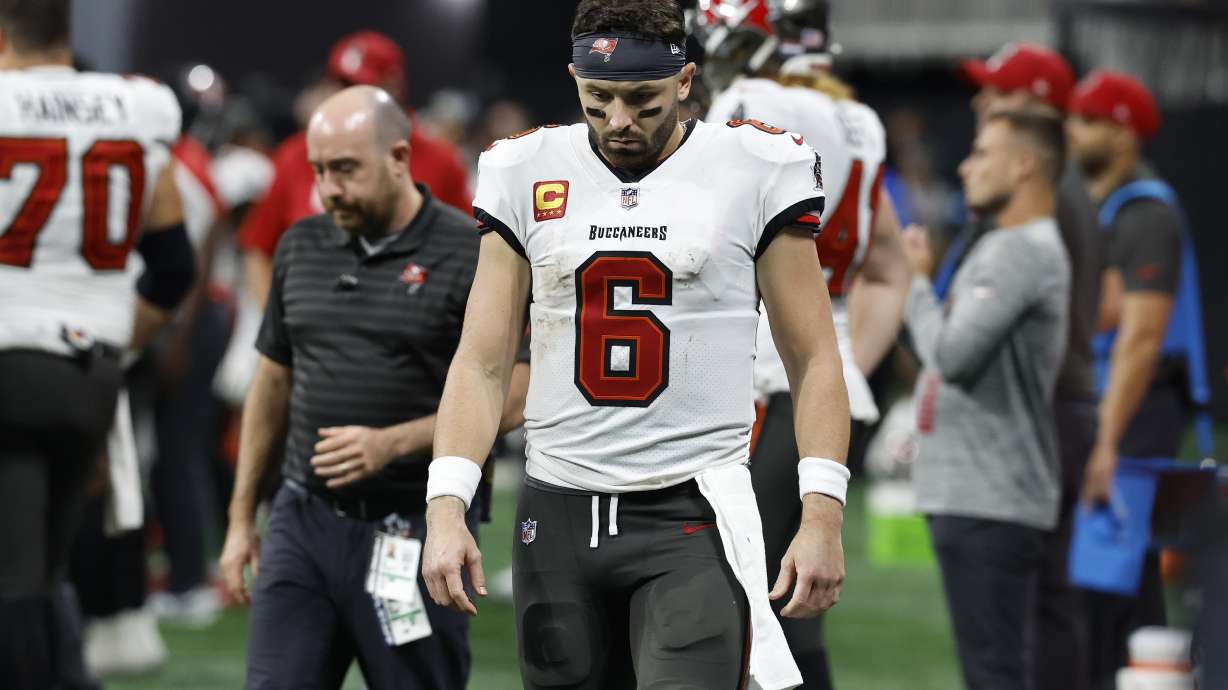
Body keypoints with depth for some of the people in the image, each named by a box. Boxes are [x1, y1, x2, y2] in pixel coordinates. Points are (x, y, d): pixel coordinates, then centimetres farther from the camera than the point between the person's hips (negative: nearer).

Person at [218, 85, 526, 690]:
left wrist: (392, 443, -20)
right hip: (305, 520, 5)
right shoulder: (302, 248, 10)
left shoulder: (471, 257, -8)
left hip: (414, 528, -4)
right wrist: (240, 517, 17)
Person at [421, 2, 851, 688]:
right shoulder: (528, 175, 7)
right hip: (559, 514, 3)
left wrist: (822, 517, -8)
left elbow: (814, 360, 3)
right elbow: (483, 363, 8)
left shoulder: (755, 172, 0)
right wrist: (446, 506, -6)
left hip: (692, 512, -3)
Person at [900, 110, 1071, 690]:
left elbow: (952, 354, -21)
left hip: (990, 507, -11)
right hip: (968, 494, 11)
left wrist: (913, 283, -7)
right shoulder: (1004, 247, 21)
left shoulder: (1023, 251, -13)